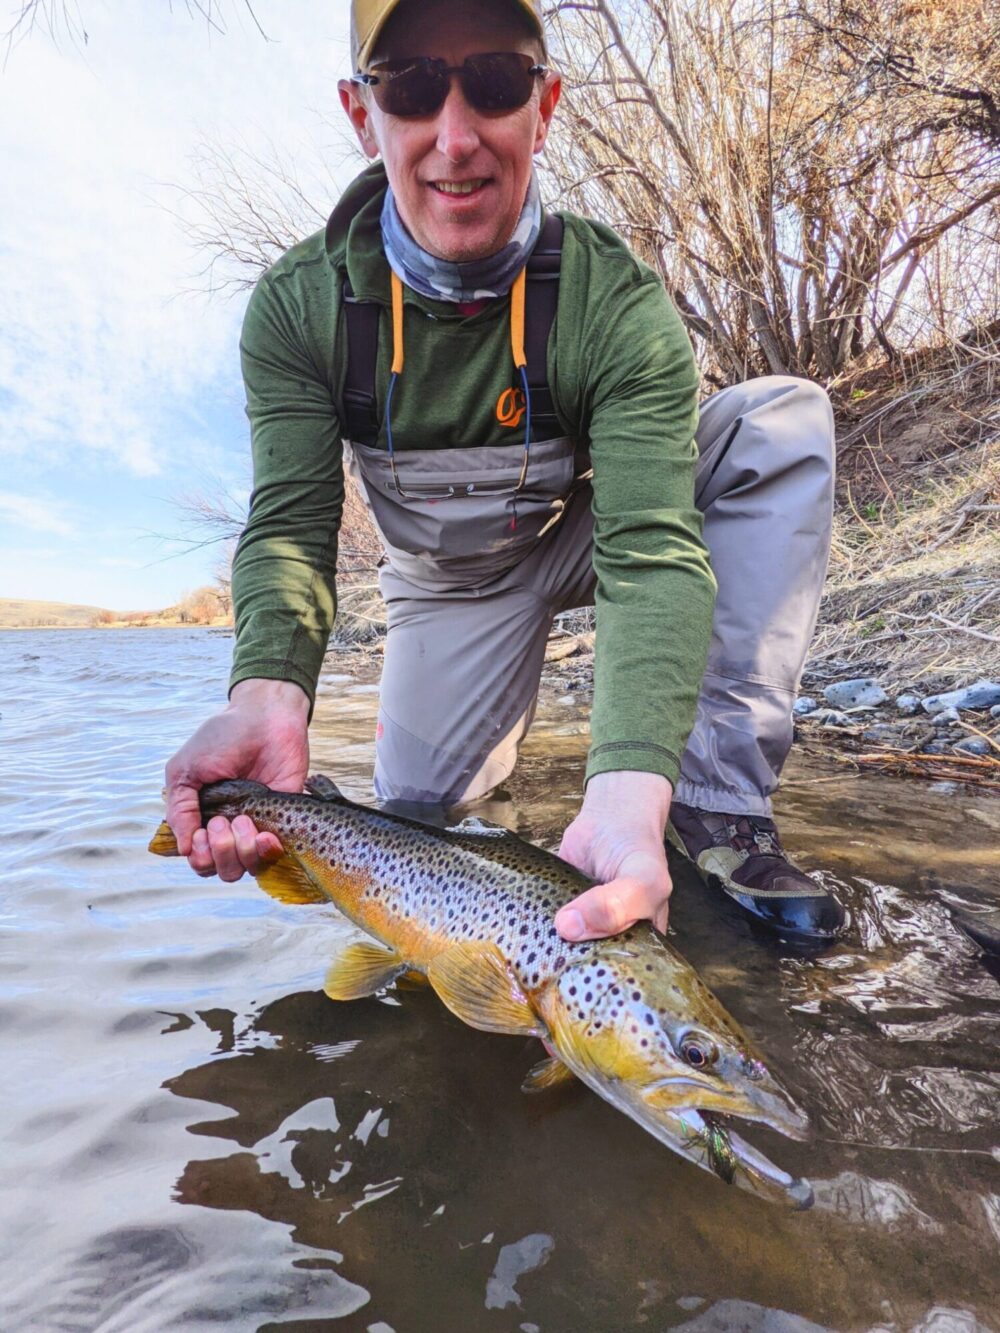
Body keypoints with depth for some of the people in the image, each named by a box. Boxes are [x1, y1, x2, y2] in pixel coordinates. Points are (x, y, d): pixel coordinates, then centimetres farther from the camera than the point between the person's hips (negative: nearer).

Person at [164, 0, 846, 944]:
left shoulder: (617, 305, -28)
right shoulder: (297, 305, -20)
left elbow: (651, 547, -39)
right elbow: (291, 523, -26)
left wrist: (628, 786, -55)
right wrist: (268, 693, -48)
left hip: (583, 529, 0)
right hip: (451, 579, 2)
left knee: (783, 421, -26)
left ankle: (716, 805, -25)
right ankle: (506, 706, 27)